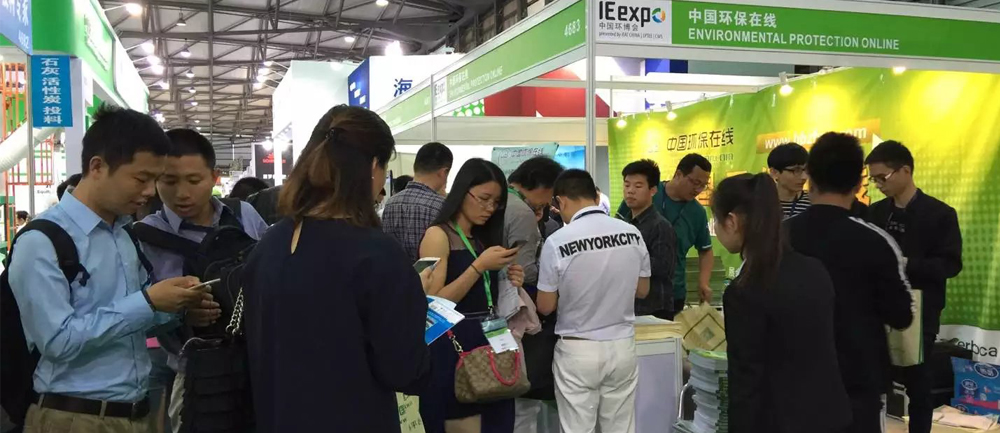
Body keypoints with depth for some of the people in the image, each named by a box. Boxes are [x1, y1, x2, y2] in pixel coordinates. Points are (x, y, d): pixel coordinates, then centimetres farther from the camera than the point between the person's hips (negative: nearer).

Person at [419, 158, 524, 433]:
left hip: (488, 345, 7)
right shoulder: (438, 236, -7)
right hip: (452, 348, -7)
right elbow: (434, 303, -15)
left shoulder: (483, 239, 15)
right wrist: (480, 265, -17)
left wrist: (508, 284, 0)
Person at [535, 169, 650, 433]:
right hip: (623, 347, 4)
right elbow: (642, 291, 10)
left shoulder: (557, 242, -15)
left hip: (577, 351, -3)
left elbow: (545, 306, -6)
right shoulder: (632, 234, -3)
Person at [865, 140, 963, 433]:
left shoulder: (939, 214, -6)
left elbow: (951, 264, -11)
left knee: (916, 382, 8)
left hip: (919, 314, -3)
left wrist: (906, 263, -23)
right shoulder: (876, 213, 7)